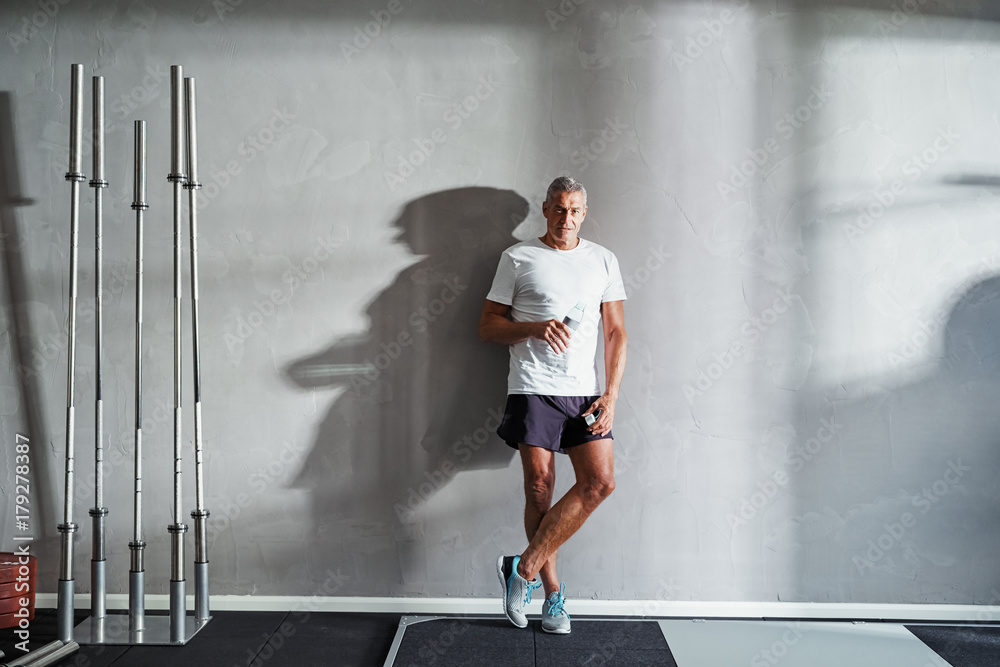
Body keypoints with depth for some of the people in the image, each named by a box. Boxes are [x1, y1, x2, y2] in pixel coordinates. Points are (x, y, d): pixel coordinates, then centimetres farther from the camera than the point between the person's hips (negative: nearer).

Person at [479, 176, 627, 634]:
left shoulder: (603, 260, 14)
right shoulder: (518, 258, 6)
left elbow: (616, 332, 11)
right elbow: (487, 326, 5)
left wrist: (611, 394, 0)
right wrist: (535, 328, -13)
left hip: (585, 391, 3)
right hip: (533, 388, -3)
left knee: (600, 482, -11)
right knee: (539, 489, -3)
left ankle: (524, 568, -1)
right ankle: (552, 592, 13)